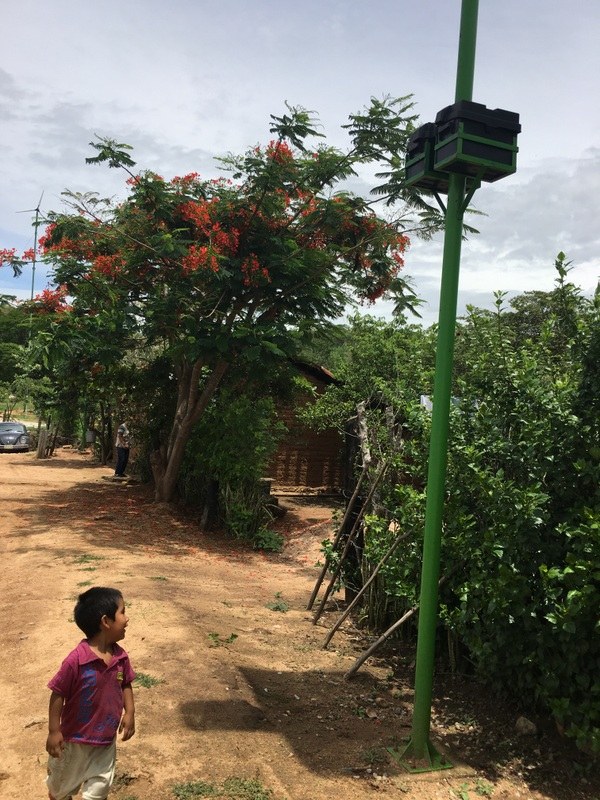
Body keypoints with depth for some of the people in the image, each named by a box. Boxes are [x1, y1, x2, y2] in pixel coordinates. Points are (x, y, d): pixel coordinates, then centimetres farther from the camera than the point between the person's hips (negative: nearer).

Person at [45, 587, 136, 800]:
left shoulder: (120, 656, -11)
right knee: (62, 782, 22)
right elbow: (58, 695, -19)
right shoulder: (76, 660, -29)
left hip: (106, 738, 4)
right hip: (75, 736, -4)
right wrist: (54, 731, -15)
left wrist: (129, 713, -4)